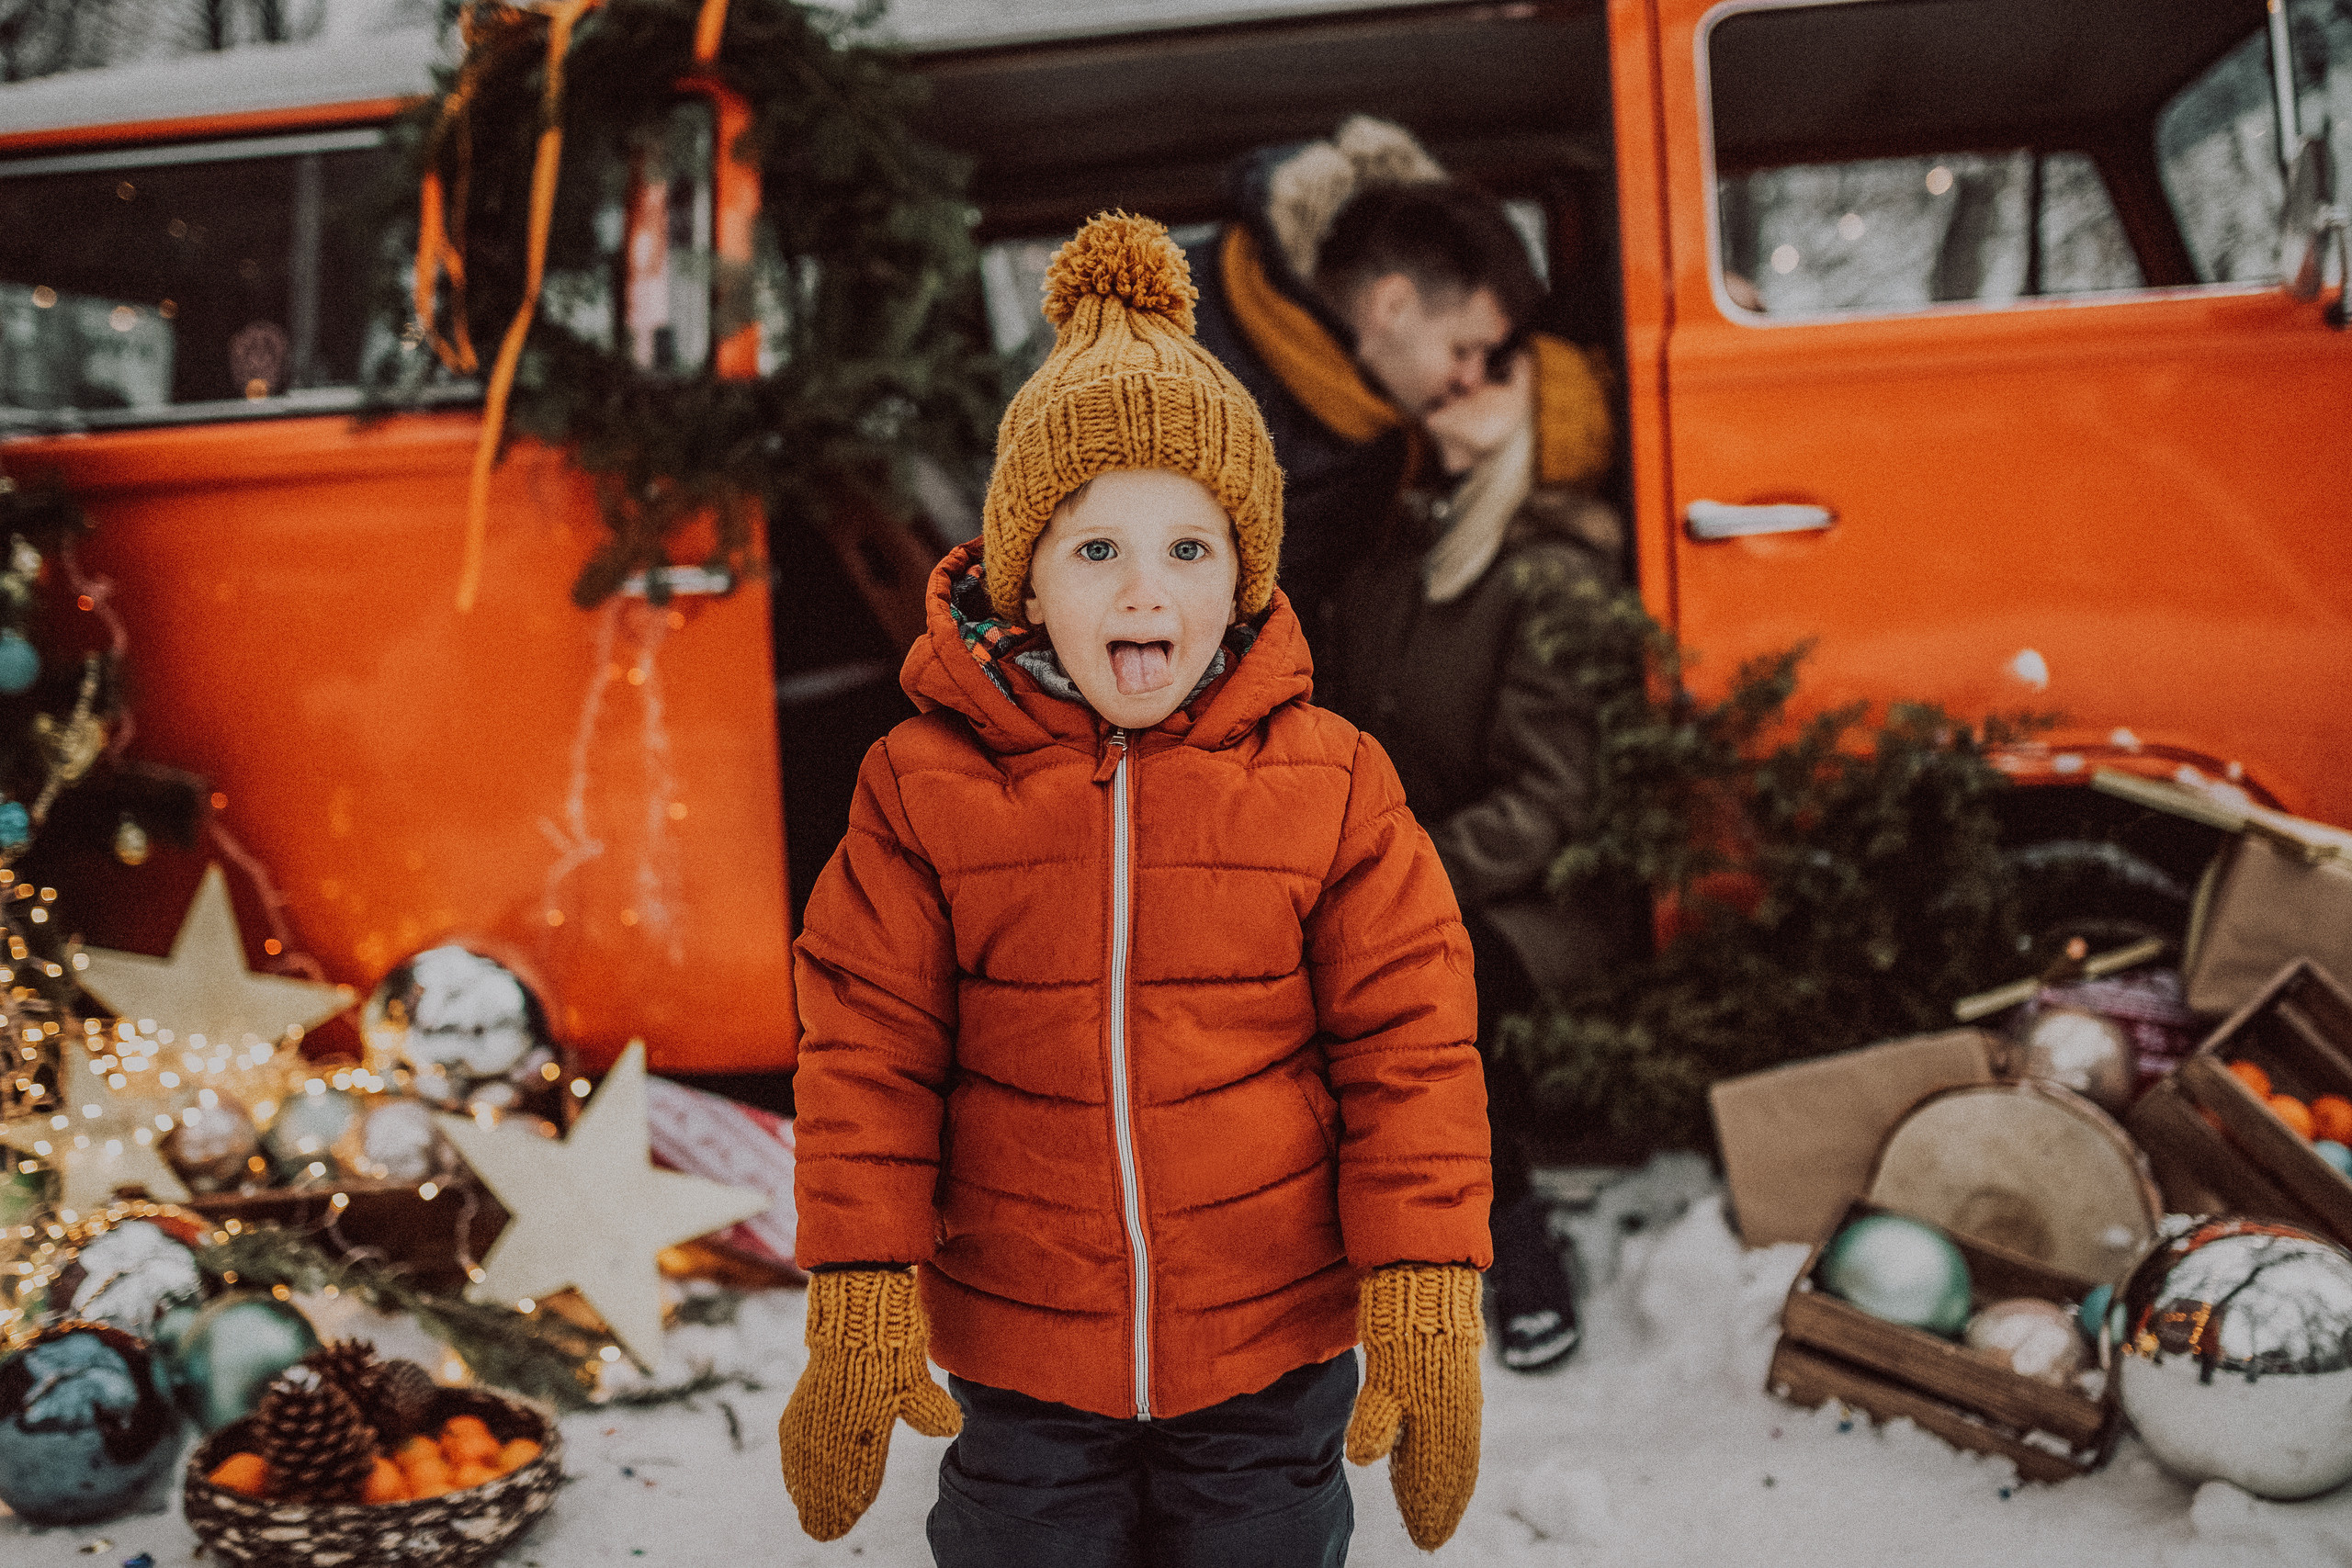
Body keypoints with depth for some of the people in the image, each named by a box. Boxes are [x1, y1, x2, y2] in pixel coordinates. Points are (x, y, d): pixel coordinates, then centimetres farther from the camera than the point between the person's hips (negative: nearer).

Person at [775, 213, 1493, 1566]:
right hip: (1017, 1365, 0)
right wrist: (861, 1305, -7)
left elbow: (1409, 1046, -6)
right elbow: (869, 1053, -5)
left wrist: (1426, 1301, -9)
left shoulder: (1330, 781, -8)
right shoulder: (928, 787, -8)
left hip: (1274, 1361, 0)